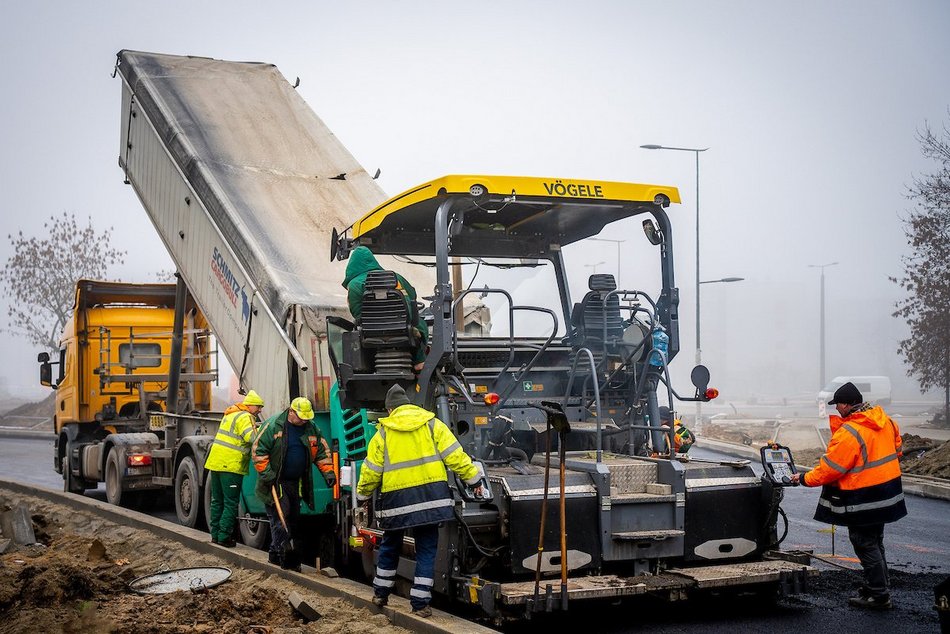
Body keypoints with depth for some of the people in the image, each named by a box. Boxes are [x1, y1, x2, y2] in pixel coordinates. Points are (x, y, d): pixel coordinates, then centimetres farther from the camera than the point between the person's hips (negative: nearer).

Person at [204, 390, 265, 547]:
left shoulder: (230, 414, 19)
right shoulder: (245, 417, -10)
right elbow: (253, 437, -26)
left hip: (215, 462, 9)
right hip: (231, 466, -9)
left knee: (217, 500, 16)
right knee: (231, 504, -2)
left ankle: (216, 534, 21)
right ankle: (224, 537, -2)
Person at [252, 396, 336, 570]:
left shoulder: (311, 428, 4)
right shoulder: (273, 425, -12)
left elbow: (322, 451, 11)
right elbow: (259, 450, -12)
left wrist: (328, 471, -2)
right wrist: (267, 474, -18)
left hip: (296, 483, 6)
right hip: (276, 483, -6)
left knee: (293, 518, 9)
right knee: (280, 518, -13)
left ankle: (275, 553, 20)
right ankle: (285, 554, -14)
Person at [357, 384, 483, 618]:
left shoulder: (383, 433, 4)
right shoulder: (432, 424, 4)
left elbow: (371, 470, 5)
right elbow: (454, 455, -2)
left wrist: (363, 494, 20)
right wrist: (473, 478, 5)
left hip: (397, 498, 1)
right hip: (430, 495, 0)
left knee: (390, 545, 20)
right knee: (426, 549, 7)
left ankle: (381, 593, 30)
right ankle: (420, 602, 3)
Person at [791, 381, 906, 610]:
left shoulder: (848, 433, -23)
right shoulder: (884, 420, 3)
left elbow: (830, 468, -19)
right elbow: (896, 446, 18)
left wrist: (804, 478, -6)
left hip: (864, 498, -9)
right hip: (887, 490, 9)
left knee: (865, 545, 2)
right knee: (874, 543, 19)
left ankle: (879, 595, 7)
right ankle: (875, 589, 28)